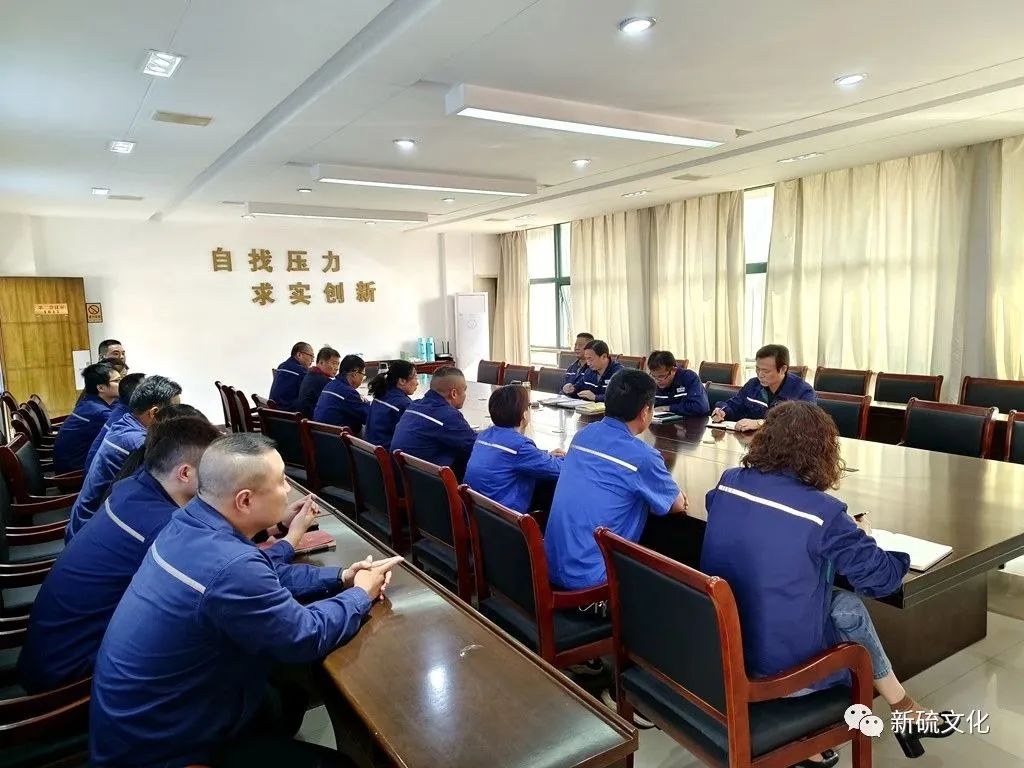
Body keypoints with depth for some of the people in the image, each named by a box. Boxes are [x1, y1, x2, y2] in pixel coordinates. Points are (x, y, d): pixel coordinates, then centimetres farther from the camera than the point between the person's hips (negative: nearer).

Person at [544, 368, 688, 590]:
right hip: (587, 578, -7)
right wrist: (675, 493, 24)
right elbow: (678, 506, 2)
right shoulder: (642, 456, -16)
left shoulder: (583, 435, 3)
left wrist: (667, 488, 21)